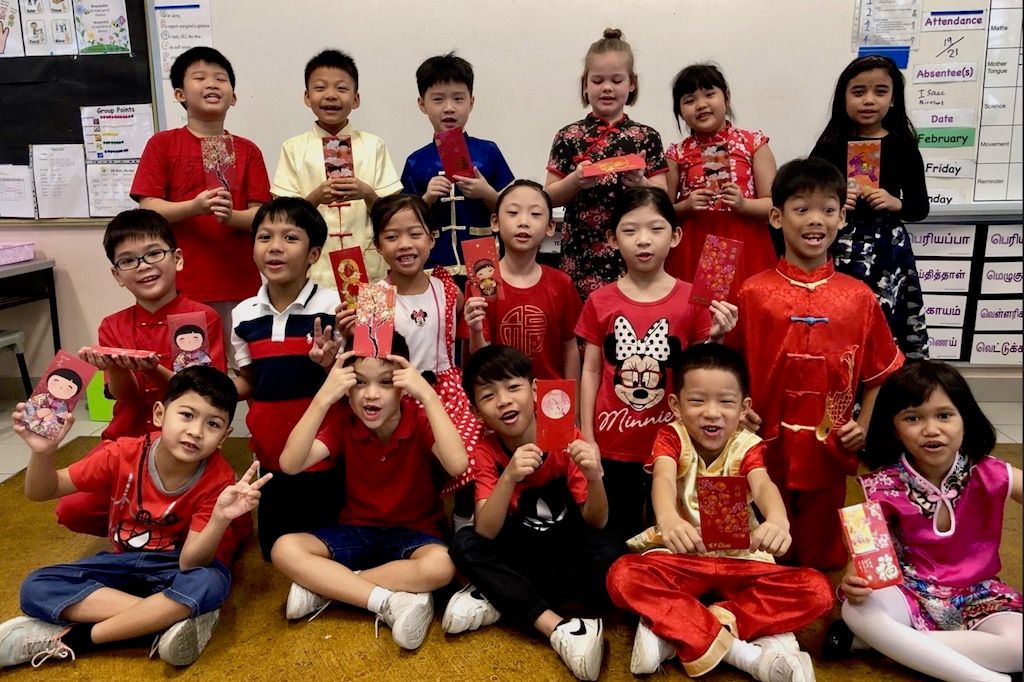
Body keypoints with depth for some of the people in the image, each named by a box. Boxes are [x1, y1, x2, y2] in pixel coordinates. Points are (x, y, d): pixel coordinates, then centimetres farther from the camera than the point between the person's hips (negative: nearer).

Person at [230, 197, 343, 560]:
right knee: (272, 549, 19)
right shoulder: (244, 314, 0)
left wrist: (330, 365, -29)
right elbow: (247, 382, 10)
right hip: (270, 453, 5)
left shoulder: (333, 306, -14)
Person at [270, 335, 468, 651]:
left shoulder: (420, 418, -16)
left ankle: (321, 586, -21)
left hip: (414, 532, -2)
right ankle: (392, 603, -26)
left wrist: (429, 395, -37)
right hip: (356, 529, 2)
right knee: (285, 549, -22)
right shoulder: (342, 419, -10)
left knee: (441, 565, -36)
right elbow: (290, 465, -25)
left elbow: (457, 465, -36)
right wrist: (322, 399, -32)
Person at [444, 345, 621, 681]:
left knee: (611, 558, -31)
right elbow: (485, 533, -25)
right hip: (518, 548, 1)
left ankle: (496, 598, -20)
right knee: (464, 545, -26)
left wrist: (594, 478, -38)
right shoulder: (485, 452, -14)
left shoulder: (566, 440, -17)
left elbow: (596, 523, -17)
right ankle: (558, 627, -28)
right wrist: (509, 477, -42)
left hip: (568, 547, -1)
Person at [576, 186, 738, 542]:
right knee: (615, 539, 15)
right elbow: (591, 371, 2)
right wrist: (586, 438, 2)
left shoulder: (692, 300, -6)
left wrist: (714, 339, -20)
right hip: (612, 447, 1)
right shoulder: (600, 301, -2)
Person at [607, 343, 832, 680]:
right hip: (680, 557, -1)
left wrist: (778, 521, -52)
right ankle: (747, 654, -30)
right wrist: (668, 519, -53)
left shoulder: (746, 446, -2)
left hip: (740, 560, 2)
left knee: (816, 590, -23)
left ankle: (672, 629, -26)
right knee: (622, 576, -31)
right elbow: (663, 479, -28)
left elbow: (763, 485, -26)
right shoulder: (671, 437, -5)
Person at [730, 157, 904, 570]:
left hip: (829, 451, 1)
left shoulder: (859, 298, -2)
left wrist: (864, 425, -2)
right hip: (767, 446, -1)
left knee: (821, 554, 19)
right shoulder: (753, 293, -6)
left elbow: (879, 372, 7)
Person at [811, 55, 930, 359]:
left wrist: (896, 204, -11)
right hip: (840, 250, -1)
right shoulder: (830, 145, 2)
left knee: (888, 324, -3)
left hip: (888, 251, 1)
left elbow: (921, 207, 8)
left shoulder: (903, 146, 5)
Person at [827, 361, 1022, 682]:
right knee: (856, 611, -32)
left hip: (977, 596, 1)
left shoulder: (989, 474, -11)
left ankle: (889, 641, -20)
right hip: (910, 592, -1)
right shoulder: (885, 486, -10)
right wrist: (853, 579, -33)